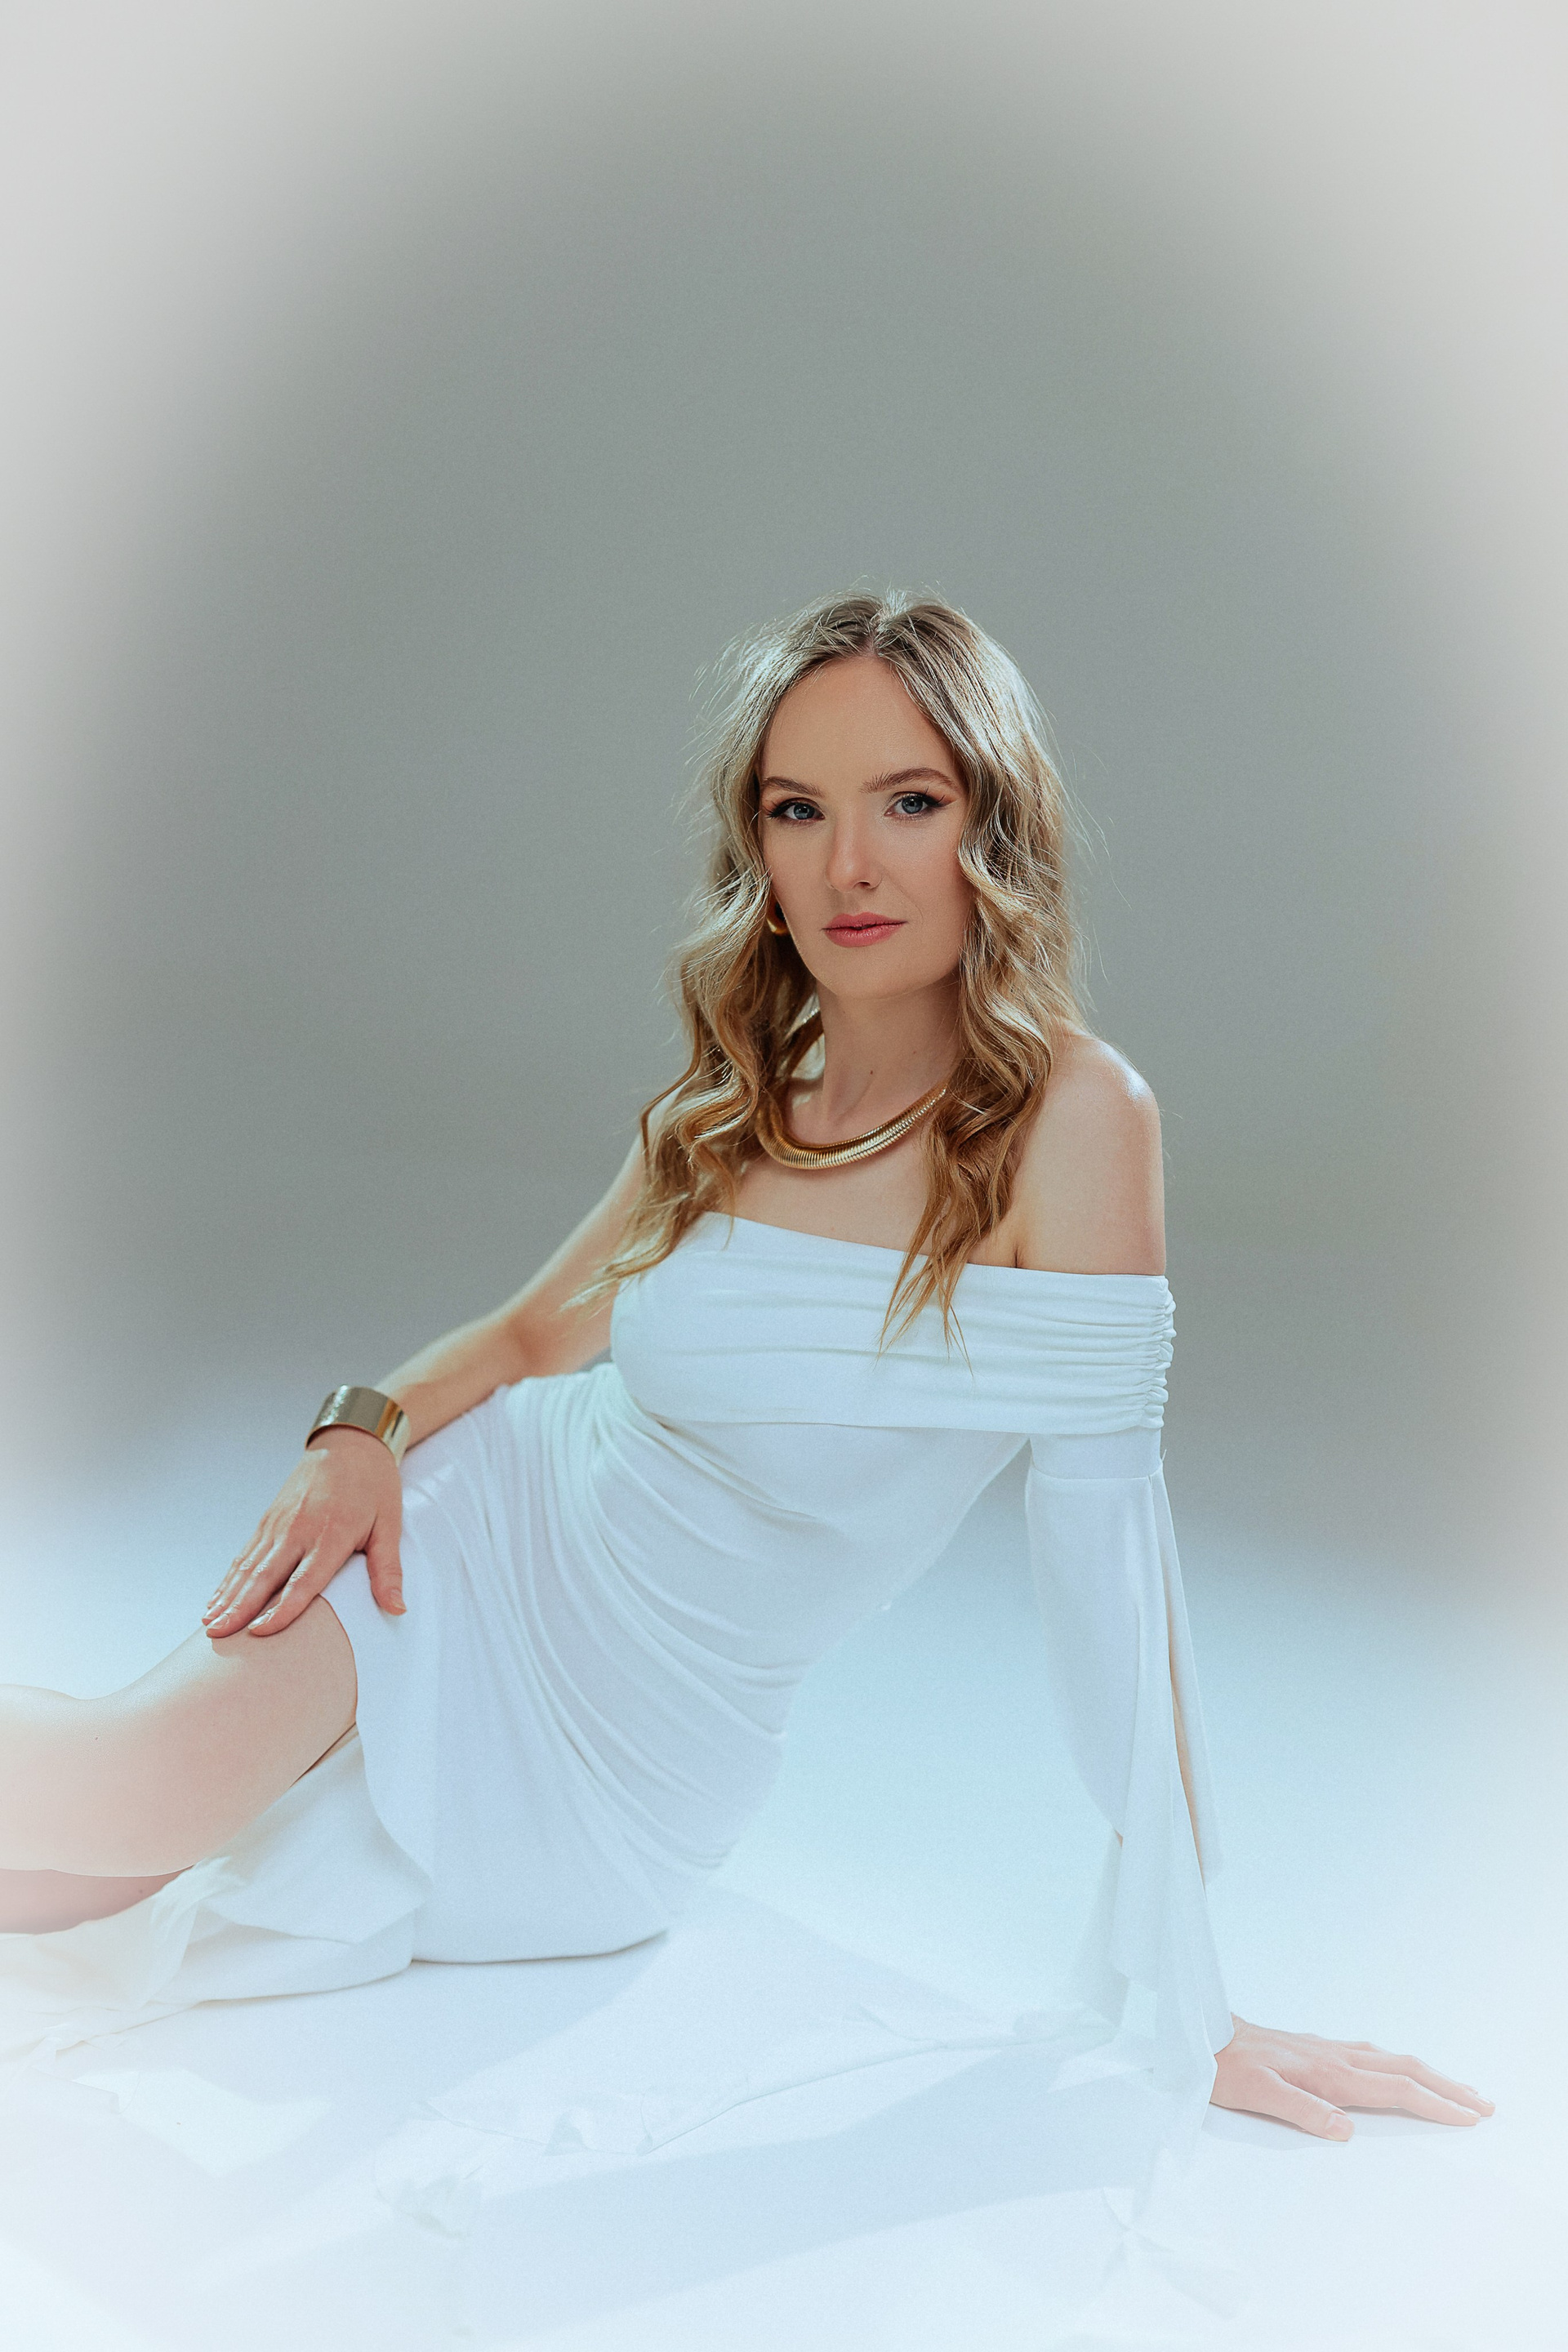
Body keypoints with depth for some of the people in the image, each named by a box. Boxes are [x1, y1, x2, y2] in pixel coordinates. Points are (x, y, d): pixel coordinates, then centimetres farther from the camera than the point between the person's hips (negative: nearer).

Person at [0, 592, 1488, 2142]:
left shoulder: (1069, 1116, -20)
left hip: (614, 1772, -3)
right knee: (144, 1796, -21)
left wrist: (1187, 2008, -18)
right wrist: (370, 1429, -10)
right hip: (478, 1533, 3)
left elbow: (1105, 1550, -20)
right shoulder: (732, 1110, -3)